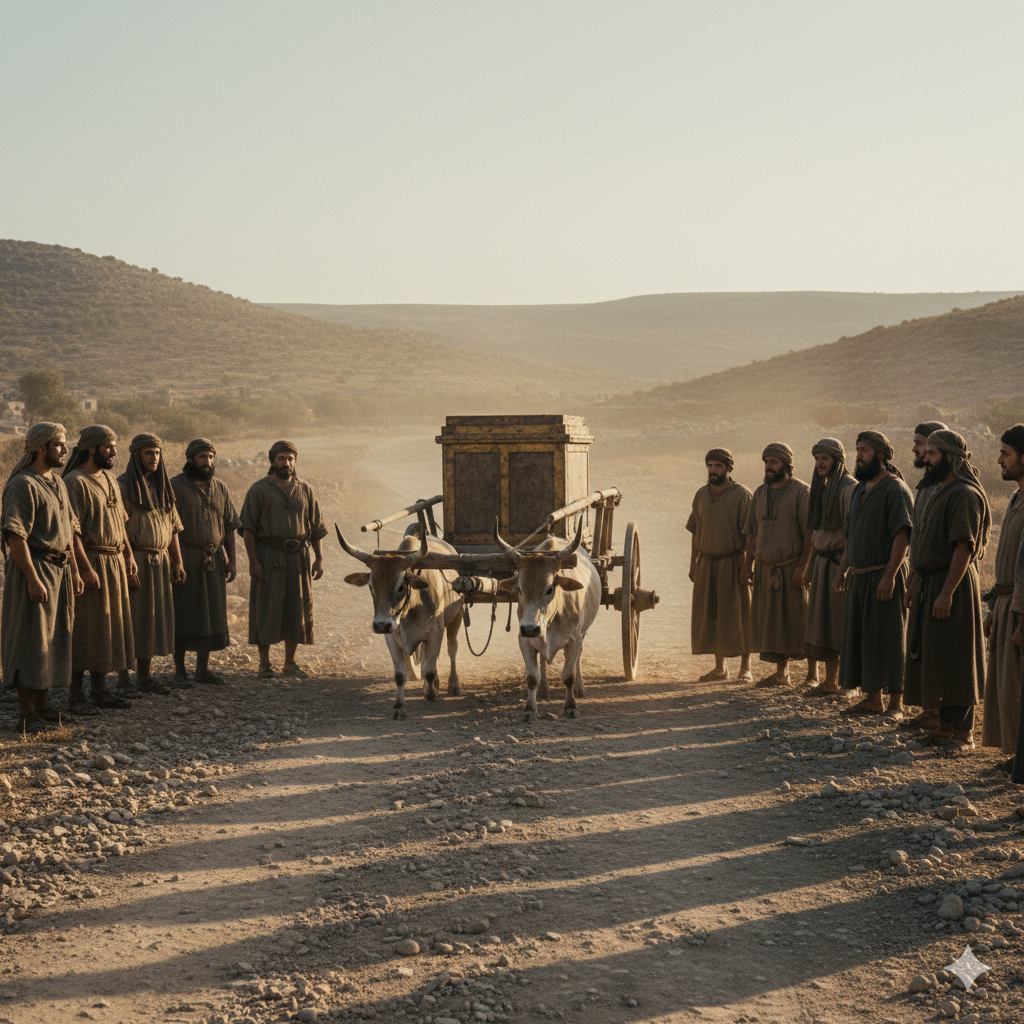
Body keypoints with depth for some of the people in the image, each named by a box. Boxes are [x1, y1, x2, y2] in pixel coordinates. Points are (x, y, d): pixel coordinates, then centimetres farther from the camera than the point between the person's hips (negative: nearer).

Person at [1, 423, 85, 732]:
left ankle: (42, 706, 22)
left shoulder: (57, 483, 14)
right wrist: (33, 579, -24)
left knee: (53, 638, 13)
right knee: (31, 640, -6)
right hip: (34, 567, -9)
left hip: (59, 568, 9)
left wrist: (74, 570, 16)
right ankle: (26, 715, -1)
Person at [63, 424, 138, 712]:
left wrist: (129, 557, 12)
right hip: (89, 561, -8)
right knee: (83, 629, -4)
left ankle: (99, 690, 20)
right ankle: (76, 695, 2)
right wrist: (86, 568, -21)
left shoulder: (110, 479, 15)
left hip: (115, 562, 8)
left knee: (108, 626, 11)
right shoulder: (75, 482, -12)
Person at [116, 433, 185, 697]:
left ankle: (145, 677, 16)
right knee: (129, 618, -4)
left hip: (160, 561, 6)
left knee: (153, 618, 9)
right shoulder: (122, 486, -7)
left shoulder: (163, 487, 14)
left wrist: (177, 562, 11)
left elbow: (173, 527, 16)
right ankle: (123, 680, 1)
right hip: (133, 559, -6)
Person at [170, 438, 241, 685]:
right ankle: (179, 670, 8)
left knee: (211, 615, 7)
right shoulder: (175, 487, -5)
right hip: (185, 559, -5)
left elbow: (229, 527, 14)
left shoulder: (220, 488, 12)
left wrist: (231, 560, 7)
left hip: (214, 560, 5)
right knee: (182, 615, 0)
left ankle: (203, 669, 16)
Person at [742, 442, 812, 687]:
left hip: (791, 568, -6)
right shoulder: (760, 493, 13)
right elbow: (752, 533, 16)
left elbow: (810, 532, -11)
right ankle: (781, 671, 17)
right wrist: (748, 565, 10)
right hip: (765, 568, 6)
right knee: (771, 622, 8)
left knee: (798, 619, -4)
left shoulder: (801, 492, -6)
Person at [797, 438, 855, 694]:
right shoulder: (822, 489, 15)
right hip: (822, 563, 9)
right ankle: (829, 680, 13)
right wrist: (808, 567, 18)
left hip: (841, 563, -8)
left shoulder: (849, 488, -12)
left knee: (841, 623, -5)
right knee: (822, 621, 8)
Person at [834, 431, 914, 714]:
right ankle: (872, 699, 19)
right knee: (860, 637, 11)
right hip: (860, 576, 8)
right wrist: (843, 569, 16)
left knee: (888, 637, -4)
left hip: (885, 576, -8)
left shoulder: (895, 489, -11)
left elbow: (902, 536, -18)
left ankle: (896, 703, 3)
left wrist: (889, 576, -24)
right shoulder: (860, 489, 16)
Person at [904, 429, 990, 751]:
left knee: (955, 662, -5)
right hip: (928, 584, 10)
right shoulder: (937, 492, 15)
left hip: (954, 585, -10)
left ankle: (962, 731, 0)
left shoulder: (965, 495, -15)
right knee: (933, 660, 12)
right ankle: (946, 726, 19)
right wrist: (914, 584, 17)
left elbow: (964, 547, -22)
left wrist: (946, 593, -26)